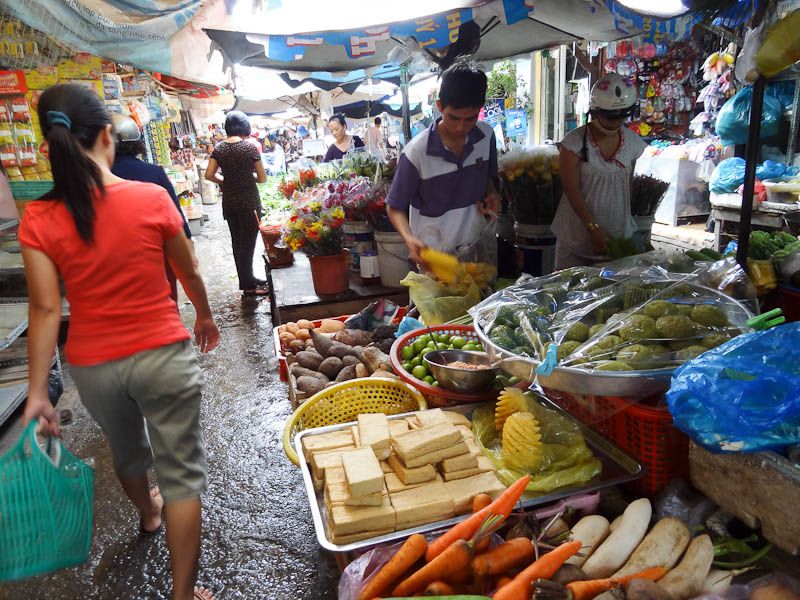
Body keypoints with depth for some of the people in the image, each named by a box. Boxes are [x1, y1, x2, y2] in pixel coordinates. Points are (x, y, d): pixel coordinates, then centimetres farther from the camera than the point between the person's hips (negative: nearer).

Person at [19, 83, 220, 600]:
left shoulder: (38, 220, -10)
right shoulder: (152, 198, -14)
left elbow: (45, 310, -11)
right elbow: (189, 273, -2)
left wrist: (37, 392, -4)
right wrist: (205, 317, 15)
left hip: (93, 365, 4)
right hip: (162, 354, -3)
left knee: (127, 450, 31)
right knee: (182, 471, 9)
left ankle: (148, 513, 61)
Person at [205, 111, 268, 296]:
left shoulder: (219, 148, 3)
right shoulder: (250, 147, -10)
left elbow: (209, 175, 1)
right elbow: (262, 178, -6)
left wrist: (226, 181, 15)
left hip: (229, 202, 5)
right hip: (249, 202, -5)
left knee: (237, 242, 14)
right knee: (248, 243, 0)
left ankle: (248, 279, 25)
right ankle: (248, 285, 5)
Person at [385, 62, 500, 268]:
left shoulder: (486, 136, -6)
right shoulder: (417, 152, -19)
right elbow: (394, 207, -10)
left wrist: (491, 196, -8)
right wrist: (409, 239, -28)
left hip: (478, 247, 5)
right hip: (433, 254, -4)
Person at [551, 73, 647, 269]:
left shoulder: (633, 142, 3)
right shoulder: (575, 142, -12)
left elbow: (630, 187, 11)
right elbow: (572, 191, -14)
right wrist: (594, 229, -18)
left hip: (619, 236, 4)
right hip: (577, 237, -4)